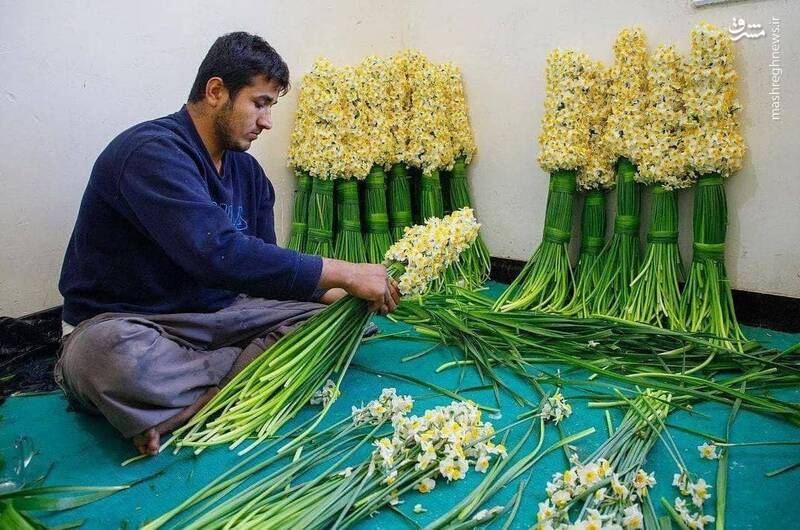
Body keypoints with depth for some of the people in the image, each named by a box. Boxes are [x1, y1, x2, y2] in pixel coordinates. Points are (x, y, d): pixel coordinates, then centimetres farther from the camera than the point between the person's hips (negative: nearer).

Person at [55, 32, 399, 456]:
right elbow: (218, 254, -34)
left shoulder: (247, 171, 5)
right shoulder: (152, 151, -20)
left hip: (216, 313, 7)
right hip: (121, 323, -7)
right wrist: (343, 273, -29)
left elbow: (263, 266, 7)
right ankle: (256, 367, -18)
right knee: (111, 356, -41)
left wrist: (338, 293, -11)